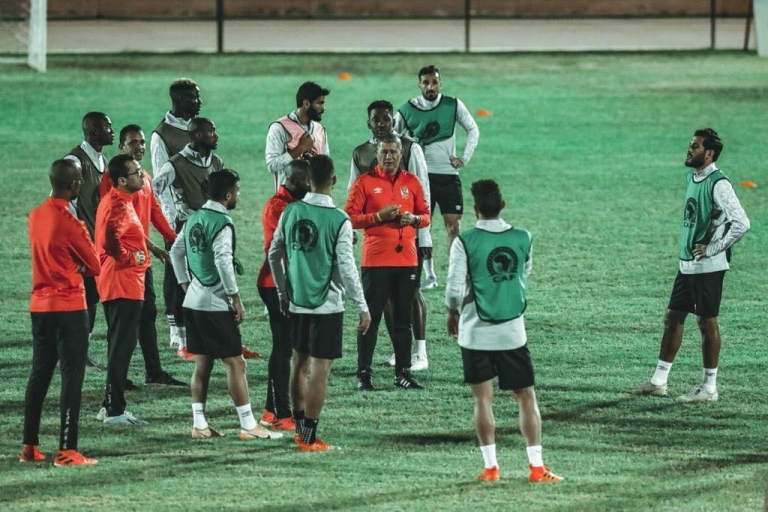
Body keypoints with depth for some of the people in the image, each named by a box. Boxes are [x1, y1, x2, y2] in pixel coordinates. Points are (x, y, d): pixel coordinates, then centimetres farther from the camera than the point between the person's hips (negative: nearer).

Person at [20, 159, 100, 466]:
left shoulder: (36, 216, 6)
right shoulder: (70, 224, -17)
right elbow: (95, 267, -7)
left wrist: (75, 266, 4)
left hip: (39, 305, 7)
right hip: (70, 308, -7)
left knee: (39, 375, 14)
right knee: (72, 379, -3)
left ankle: (29, 447, 16)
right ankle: (67, 451, -6)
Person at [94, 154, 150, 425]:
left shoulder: (120, 201, 15)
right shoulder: (117, 204, -18)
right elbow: (110, 240, -32)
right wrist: (129, 258, -18)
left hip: (125, 284, 11)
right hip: (123, 284, -11)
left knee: (120, 345, 15)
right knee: (122, 346, -7)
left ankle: (111, 405, 20)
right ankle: (114, 410, -6)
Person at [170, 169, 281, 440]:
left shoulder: (194, 218, 10)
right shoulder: (222, 224, -15)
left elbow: (176, 251, 17)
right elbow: (223, 261, -22)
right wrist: (236, 298, -15)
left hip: (193, 301, 8)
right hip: (216, 304, -8)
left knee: (202, 362, 11)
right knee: (234, 362, -4)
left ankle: (199, 425, 10)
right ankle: (248, 425, -3)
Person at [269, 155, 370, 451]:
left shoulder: (291, 212, 0)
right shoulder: (339, 221, -14)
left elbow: (274, 255, 8)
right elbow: (346, 268, -14)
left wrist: (283, 293, 21)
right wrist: (362, 308, -6)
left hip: (297, 303, 5)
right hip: (327, 306, -5)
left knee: (300, 364, 17)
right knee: (319, 370, -1)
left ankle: (300, 428, 26)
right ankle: (309, 438, 1)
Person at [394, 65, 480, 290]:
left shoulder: (453, 105, -2)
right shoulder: (408, 110, -3)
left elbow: (473, 130, 7)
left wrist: (465, 158, -1)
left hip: (448, 174, 0)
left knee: (453, 225, -4)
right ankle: (429, 276, 9)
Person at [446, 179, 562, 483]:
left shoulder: (465, 242, -12)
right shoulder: (522, 239, -2)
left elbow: (455, 289, -11)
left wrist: (452, 313, 8)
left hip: (476, 332, -2)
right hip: (512, 332, 2)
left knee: (483, 399, 5)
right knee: (526, 398, 8)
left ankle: (490, 466, 4)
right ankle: (536, 466, 4)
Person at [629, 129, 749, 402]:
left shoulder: (718, 184, -17)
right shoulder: (692, 177, 10)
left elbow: (741, 223, -24)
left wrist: (712, 248, -18)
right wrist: (687, 246, 14)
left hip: (708, 267, -9)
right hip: (687, 264, 9)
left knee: (707, 321, -1)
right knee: (673, 317, 12)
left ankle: (709, 387, 7)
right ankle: (658, 381, 19)